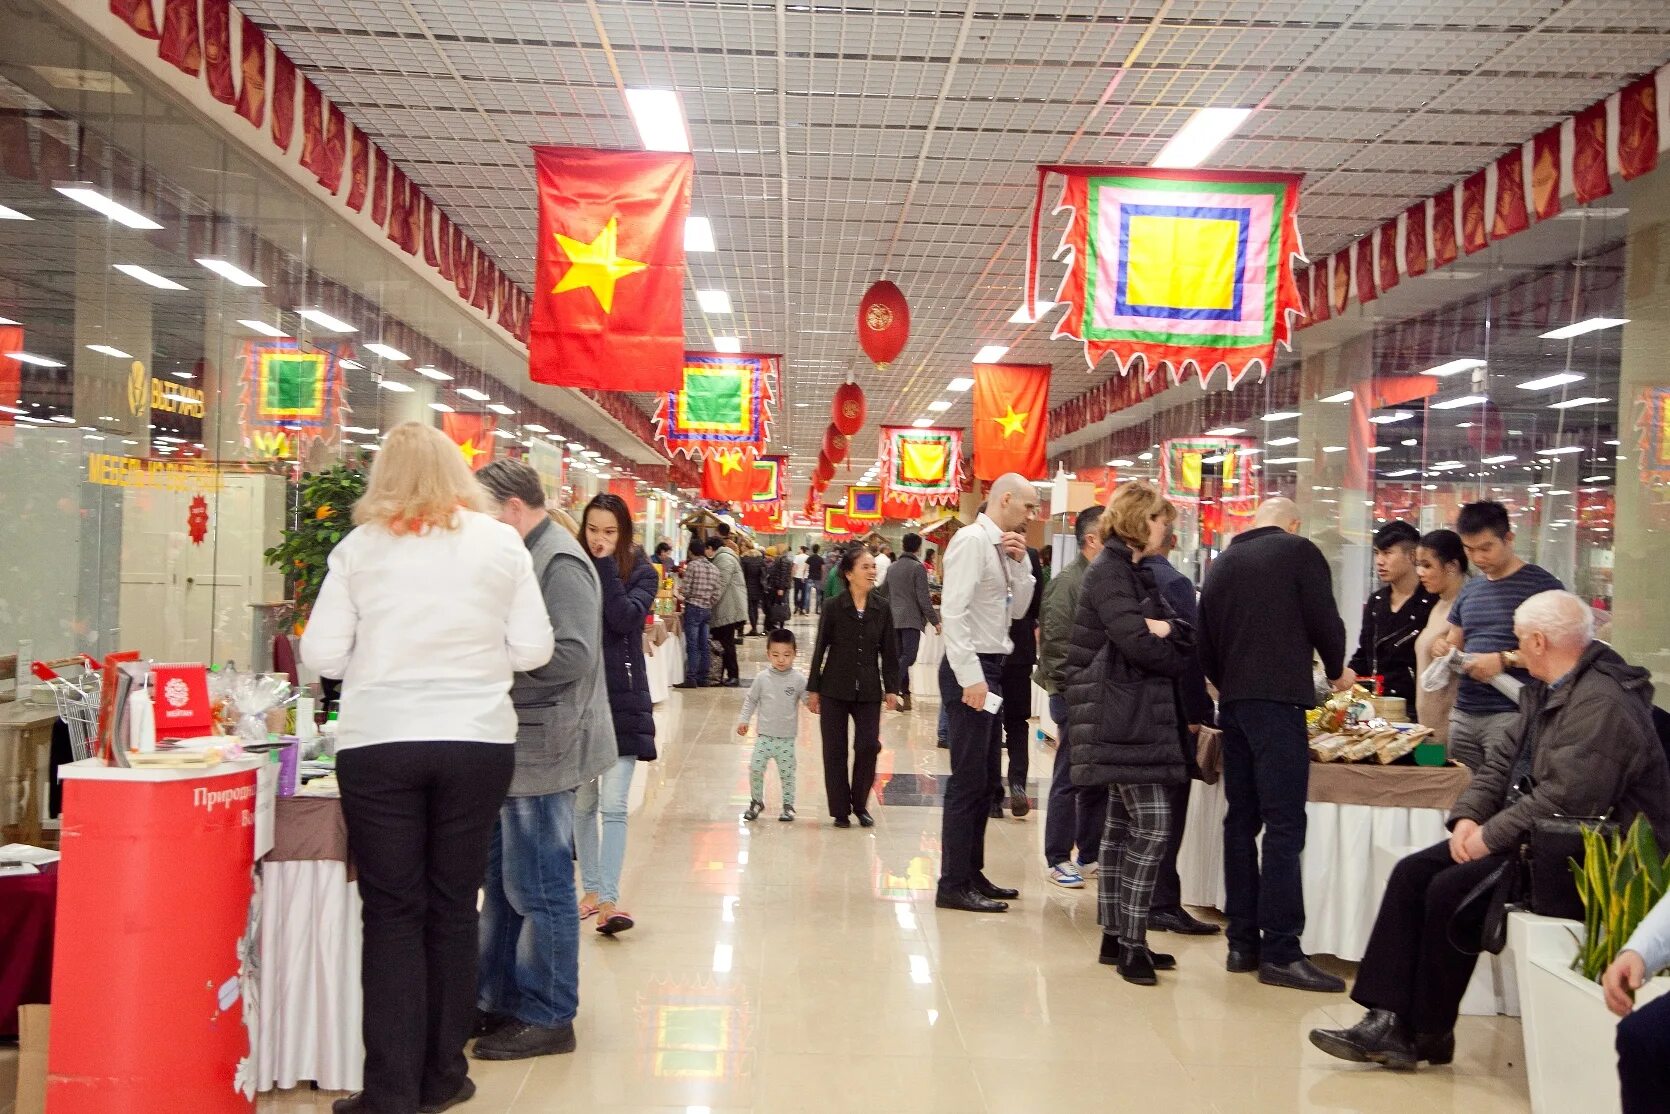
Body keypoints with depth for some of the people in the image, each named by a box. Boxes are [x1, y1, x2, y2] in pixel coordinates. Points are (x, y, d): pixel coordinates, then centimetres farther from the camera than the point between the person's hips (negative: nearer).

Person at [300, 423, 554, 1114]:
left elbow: (321, 654, -1)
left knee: (392, 913, 6)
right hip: (478, 742, 1)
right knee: (454, 907, 12)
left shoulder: (360, 546, 0)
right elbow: (533, 649, 2)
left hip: (378, 745, -1)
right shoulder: (500, 543, 2)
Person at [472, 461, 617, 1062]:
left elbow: (571, 656, -26)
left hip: (543, 751, -10)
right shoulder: (528, 557, 15)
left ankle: (547, 1018, 13)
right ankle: (497, 1001, 31)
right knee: (502, 878, 18)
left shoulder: (560, 562, -16)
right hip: (515, 748, 10)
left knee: (538, 888, 0)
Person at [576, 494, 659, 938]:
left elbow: (626, 618, -18)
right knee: (582, 803, 11)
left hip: (622, 699, -2)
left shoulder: (640, 572, 0)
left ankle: (608, 899, -8)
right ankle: (591, 888, 24)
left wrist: (606, 565, -16)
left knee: (613, 805, -8)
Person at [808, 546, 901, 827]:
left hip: (869, 690, 1)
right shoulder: (834, 607, -5)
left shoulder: (883, 607, 0)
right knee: (835, 750, 3)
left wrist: (891, 688, 1)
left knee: (869, 746, -4)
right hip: (835, 689, -1)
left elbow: (889, 651, 5)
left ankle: (860, 804, 16)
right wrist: (813, 689, 0)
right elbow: (820, 649, 0)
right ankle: (840, 810, 15)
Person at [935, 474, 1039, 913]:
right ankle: (954, 884, 1)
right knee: (968, 779, -6)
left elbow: (1018, 609, 17)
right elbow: (953, 611, -21)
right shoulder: (972, 540, -13)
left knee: (982, 779, 15)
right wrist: (971, 677, -25)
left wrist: (1020, 562, 3)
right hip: (970, 669, -10)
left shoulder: (1001, 546, 15)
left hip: (989, 668, 10)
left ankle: (971, 873, 24)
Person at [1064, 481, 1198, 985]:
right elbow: (1136, 643, -22)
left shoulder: (1134, 571, 18)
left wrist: (1167, 629, -11)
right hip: (1121, 718, -10)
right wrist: (1174, 653, -2)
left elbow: (1186, 640, 12)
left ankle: (1116, 937, 17)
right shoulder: (1110, 570, -10)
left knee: (1123, 825, 11)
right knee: (1152, 824, -12)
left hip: (1140, 716, 10)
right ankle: (1132, 941, -6)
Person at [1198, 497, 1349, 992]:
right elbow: (1325, 622, -3)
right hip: (1279, 699, -6)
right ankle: (1280, 952, -9)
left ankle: (1242, 942, 12)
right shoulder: (1299, 551, 0)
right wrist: (1336, 671, 15)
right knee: (1283, 825, -7)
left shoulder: (1223, 562, 16)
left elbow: (1205, 642, 16)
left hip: (1232, 702, 6)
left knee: (1241, 821, 9)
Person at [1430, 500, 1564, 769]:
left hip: (1511, 715, -6)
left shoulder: (1542, 585, -4)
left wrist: (1506, 660, -17)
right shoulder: (1470, 590, 17)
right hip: (1463, 713, 6)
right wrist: (1443, 647, 4)